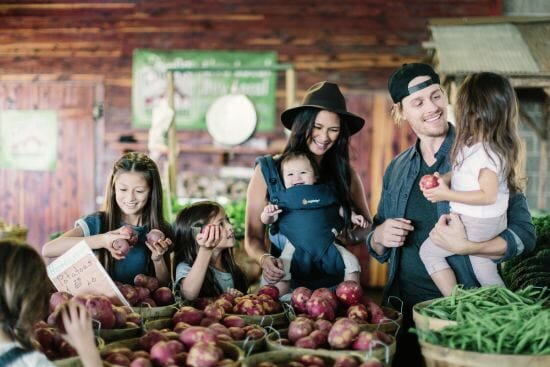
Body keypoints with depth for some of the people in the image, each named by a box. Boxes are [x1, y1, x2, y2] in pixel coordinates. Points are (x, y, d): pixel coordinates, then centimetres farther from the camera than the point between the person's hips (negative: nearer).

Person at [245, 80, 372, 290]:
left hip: (335, 282, 2)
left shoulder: (346, 174, 5)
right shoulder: (268, 170, -1)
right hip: (284, 283, -1)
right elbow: (253, 237, 1)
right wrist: (265, 260, -19)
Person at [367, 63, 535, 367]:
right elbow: (378, 248, 16)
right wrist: (379, 237, -7)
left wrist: (465, 246, -27)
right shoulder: (396, 170, 8)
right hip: (404, 306, 5)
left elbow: (524, 234, -12)